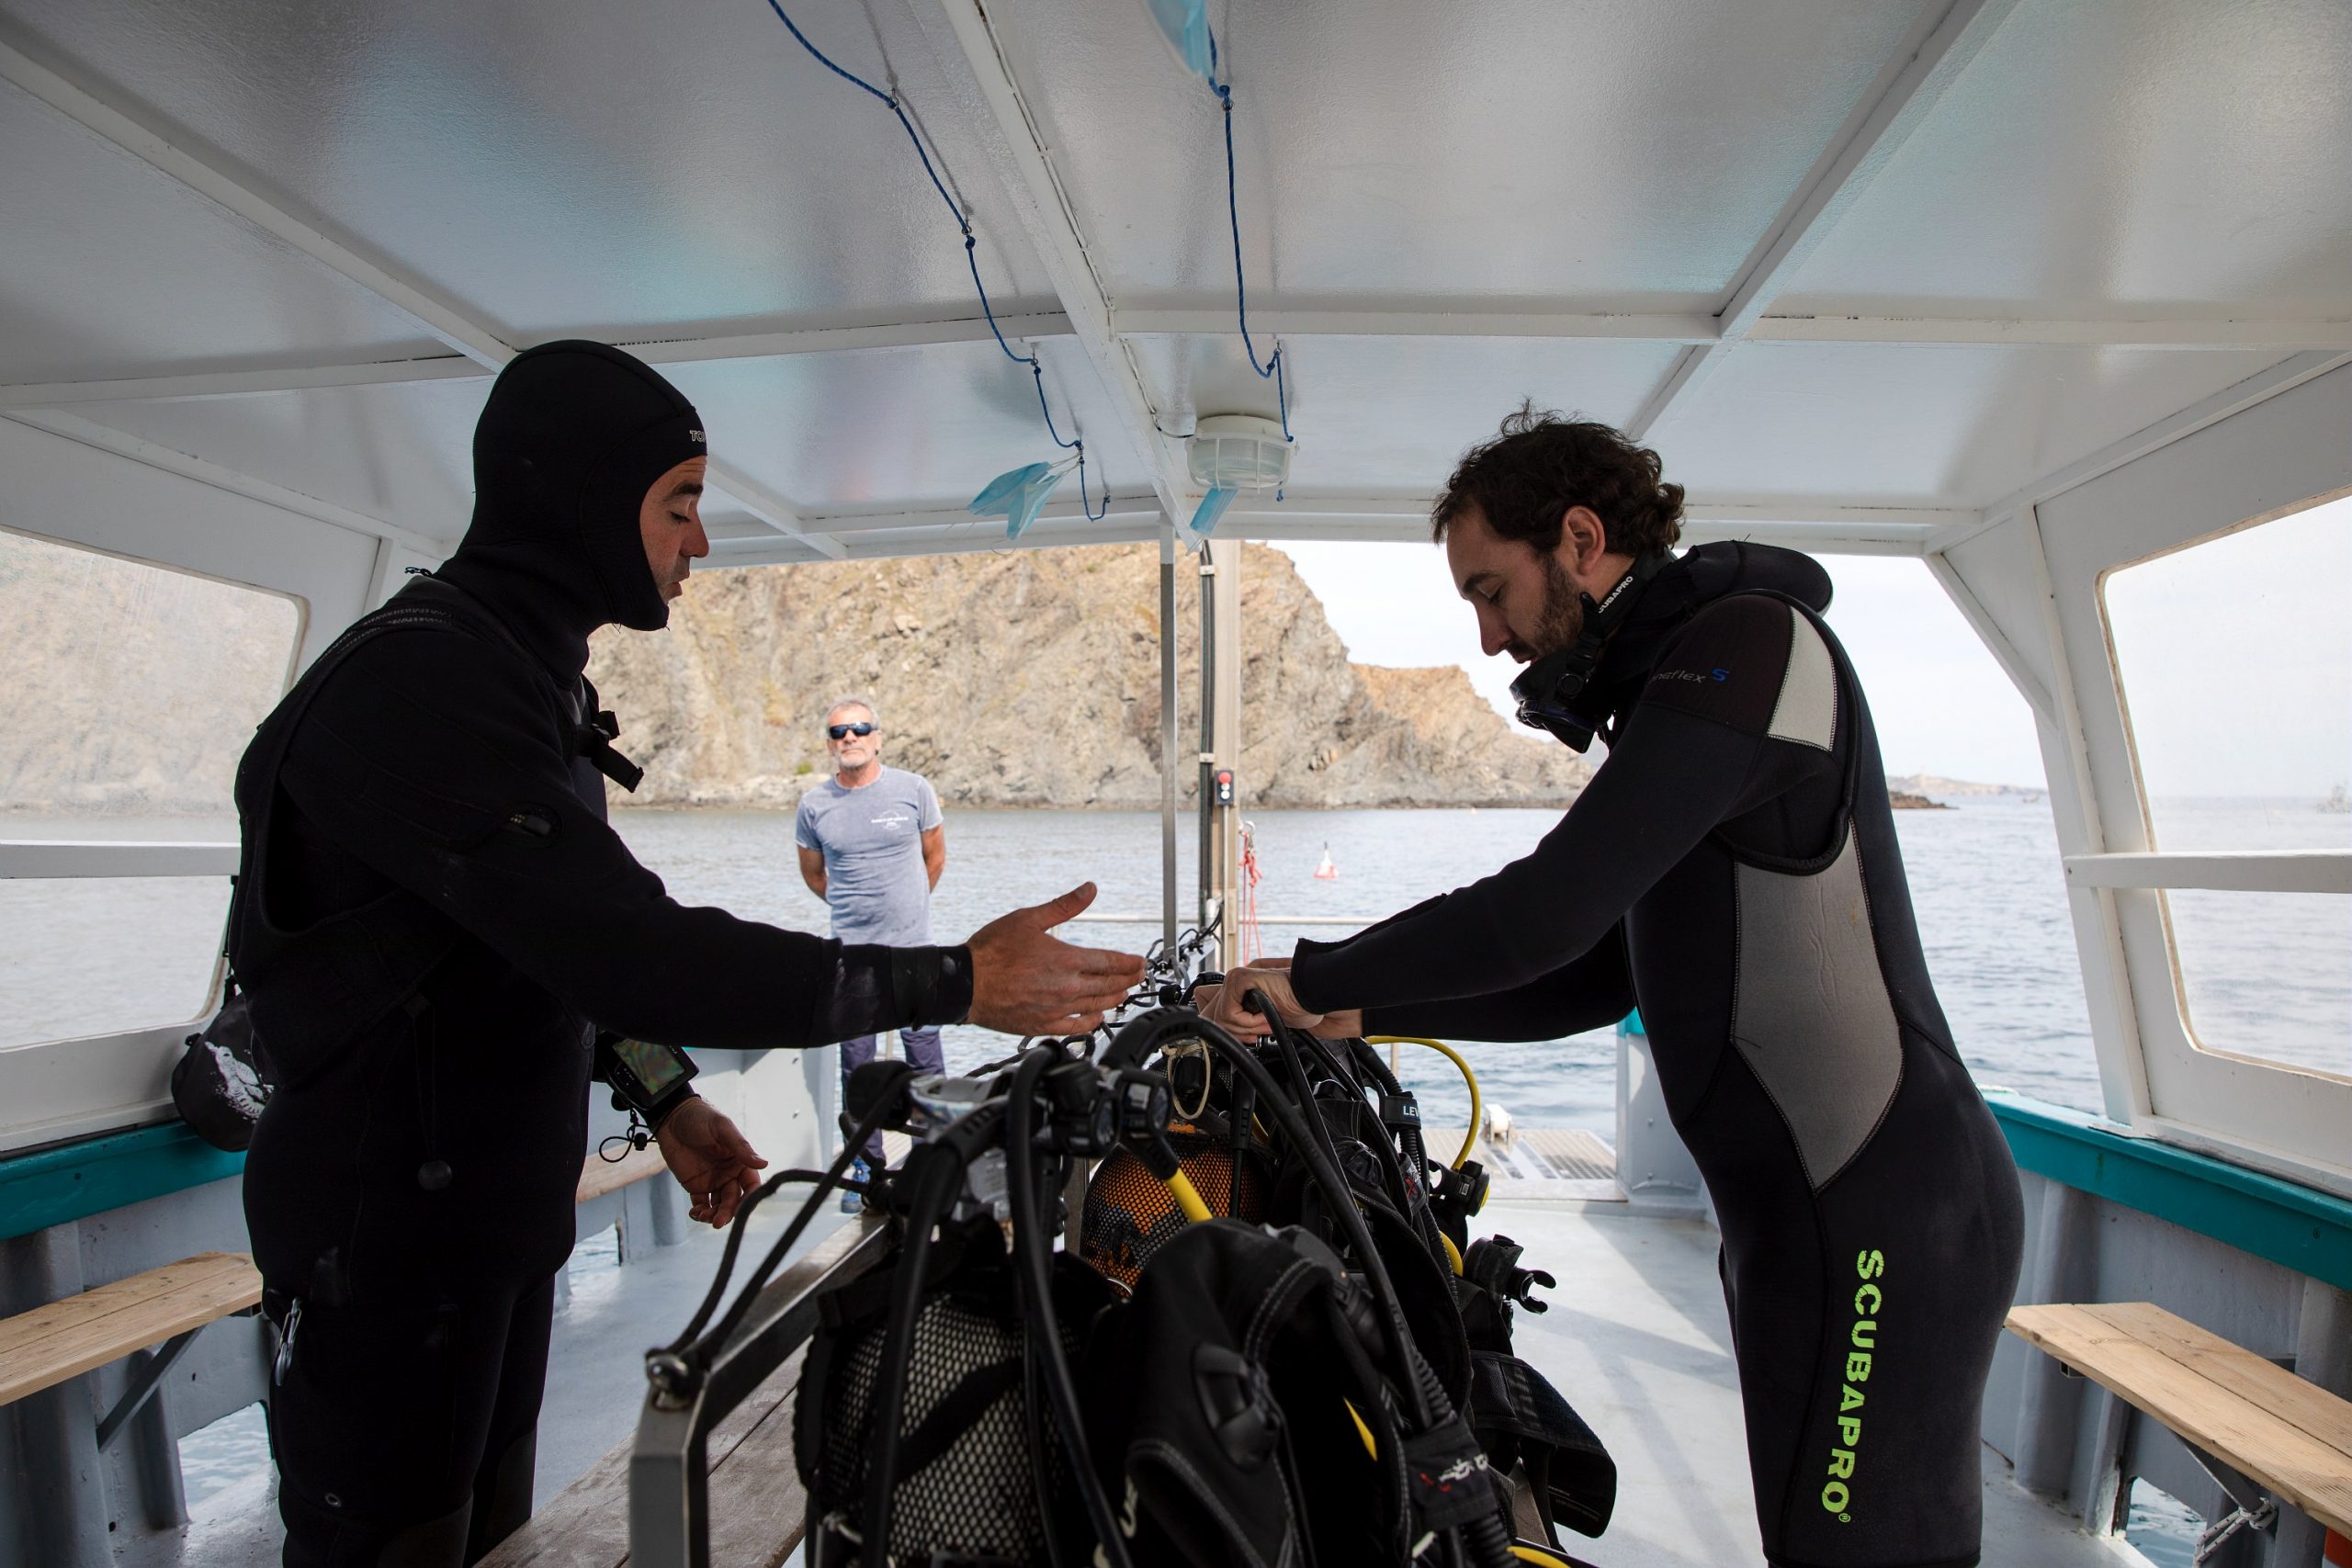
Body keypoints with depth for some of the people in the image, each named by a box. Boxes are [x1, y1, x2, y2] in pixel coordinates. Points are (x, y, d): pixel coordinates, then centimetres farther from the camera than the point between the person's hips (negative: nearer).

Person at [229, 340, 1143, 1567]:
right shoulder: (417, 681, -24)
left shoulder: (526, 678, 10)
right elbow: (631, 952, -32)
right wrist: (956, 984, -29)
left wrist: (661, 1097, 11)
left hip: (502, 1222, 9)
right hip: (390, 1241, -9)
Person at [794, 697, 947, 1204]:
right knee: (855, 1064, 7)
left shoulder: (913, 789, -3)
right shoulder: (814, 805, 1)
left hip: (912, 948, -1)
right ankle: (867, 1166, 20)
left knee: (924, 1057, 2)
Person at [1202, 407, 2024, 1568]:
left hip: (1877, 1223, -10)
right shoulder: (1675, 697, 16)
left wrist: (1310, 979, -11)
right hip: (1815, 1212, 10)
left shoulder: (1749, 638, -14)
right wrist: (1368, 1012, 9)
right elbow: (1600, 979, 15)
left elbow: (1546, 912, -23)